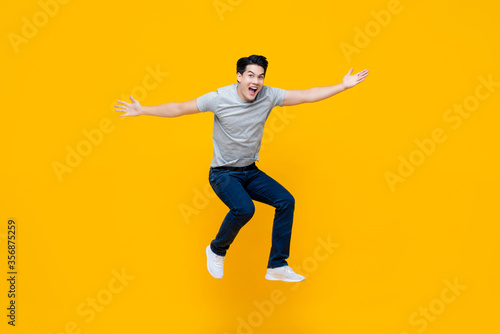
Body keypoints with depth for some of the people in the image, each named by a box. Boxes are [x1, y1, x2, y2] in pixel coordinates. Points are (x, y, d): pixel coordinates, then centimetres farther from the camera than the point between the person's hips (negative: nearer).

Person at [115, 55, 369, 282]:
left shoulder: (269, 96, -7)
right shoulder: (219, 98, -16)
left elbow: (307, 95, -6)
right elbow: (179, 108, -9)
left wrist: (344, 86, -10)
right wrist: (142, 111, -14)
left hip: (251, 172, 5)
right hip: (223, 173, -5)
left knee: (286, 201, -13)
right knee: (244, 209, -30)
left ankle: (277, 266, -2)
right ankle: (217, 250, 1)